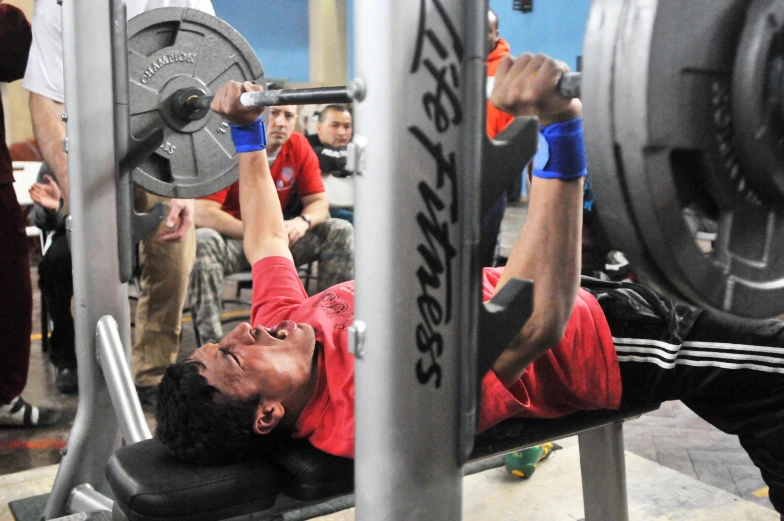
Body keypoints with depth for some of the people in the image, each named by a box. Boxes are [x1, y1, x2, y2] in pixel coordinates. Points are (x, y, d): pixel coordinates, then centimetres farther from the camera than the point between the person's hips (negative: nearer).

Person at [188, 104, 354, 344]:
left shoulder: (299, 146, -3)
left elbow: (319, 202, 1)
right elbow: (202, 212, -24)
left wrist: (303, 222, -24)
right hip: (230, 239, -4)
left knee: (340, 231, -11)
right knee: (202, 241, -37)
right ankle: (211, 339, -29)